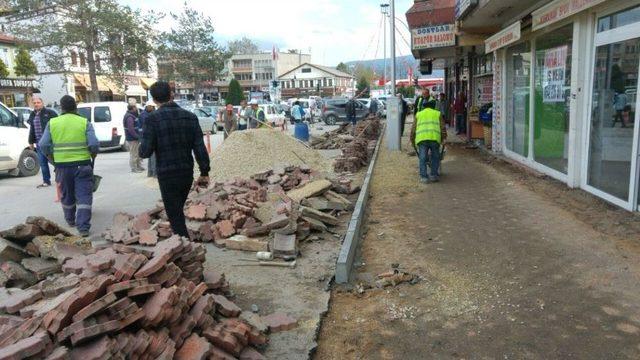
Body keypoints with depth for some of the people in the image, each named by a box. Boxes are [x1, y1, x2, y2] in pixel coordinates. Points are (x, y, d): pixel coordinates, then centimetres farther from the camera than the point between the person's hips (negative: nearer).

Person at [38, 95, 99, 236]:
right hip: (82, 165, -2)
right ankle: (83, 227, -6)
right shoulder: (84, 122, -3)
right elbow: (94, 144, -10)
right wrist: (93, 156, 9)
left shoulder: (52, 123, 3)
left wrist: (52, 159, 14)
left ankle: (70, 220, 38)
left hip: (62, 165, 2)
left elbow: (43, 145, -1)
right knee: (84, 196, 1)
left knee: (67, 195, 20)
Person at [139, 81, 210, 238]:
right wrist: (204, 172, 6)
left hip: (167, 175, -5)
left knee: (175, 216, 4)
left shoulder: (153, 119, -11)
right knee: (178, 211, 23)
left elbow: (145, 152, -13)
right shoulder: (190, 116, 1)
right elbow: (200, 147, -1)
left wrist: (143, 146, 10)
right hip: (187, 173, 5)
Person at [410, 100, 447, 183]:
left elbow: (413, 130, 20)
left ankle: (424, 177, 1)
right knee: (435, 157, 14)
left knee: (422, 158, 5)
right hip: (434, 137, 0)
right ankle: (434, 175, 12)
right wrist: (443, 139, 27)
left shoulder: (418, 114, 27)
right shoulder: (438, 114, 25)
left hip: (421, 137, 0)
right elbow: (443, 129, 16)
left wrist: (412, 141, 30)